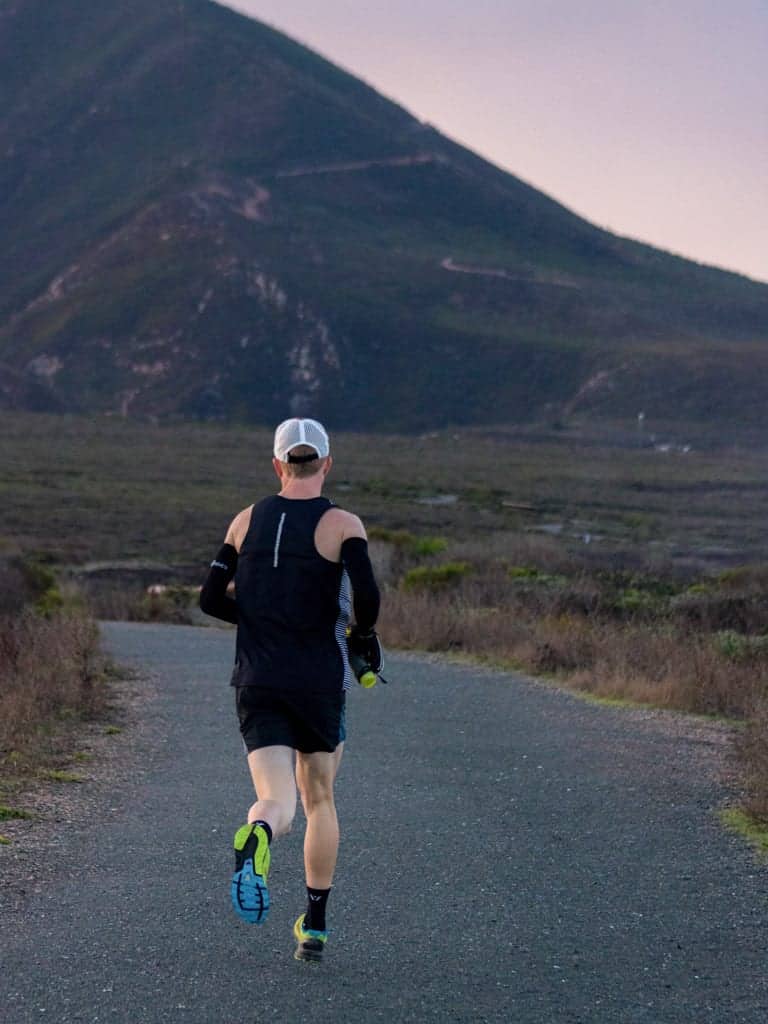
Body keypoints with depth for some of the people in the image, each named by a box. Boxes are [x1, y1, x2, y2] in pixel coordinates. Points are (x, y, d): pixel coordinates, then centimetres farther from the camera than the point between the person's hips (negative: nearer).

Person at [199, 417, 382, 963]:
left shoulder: (247, 520, 6)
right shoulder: (343, 524, -5)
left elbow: (211, 599, 6)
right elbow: (366, 594, -20)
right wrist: (364, 635, 2)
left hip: (257, 681, 1)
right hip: (320, 682, -1)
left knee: (278, 803, -7)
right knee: (320, 800, 19)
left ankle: (255, 838, -45)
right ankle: (315, 927, 21)